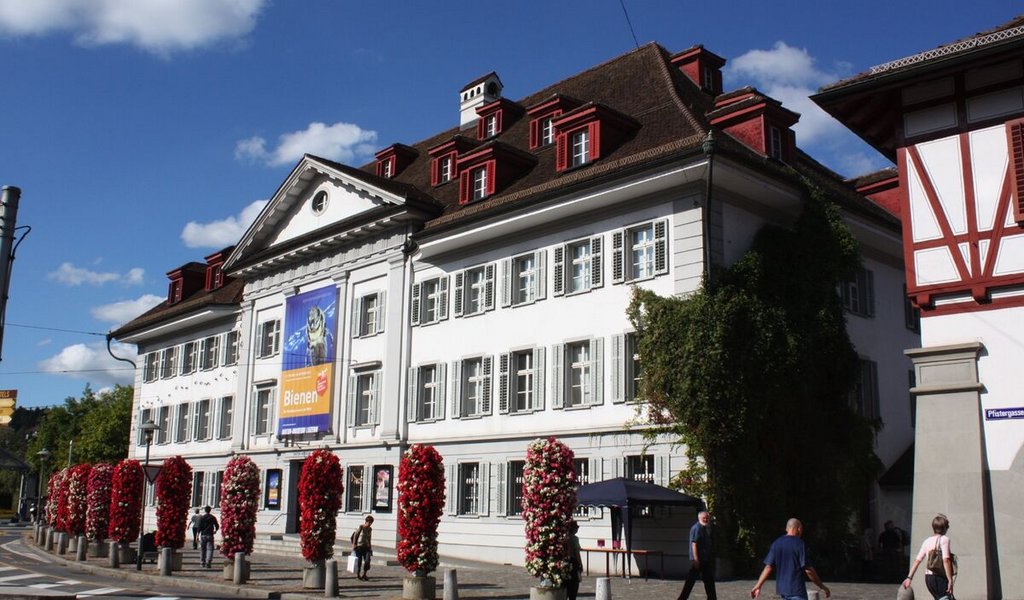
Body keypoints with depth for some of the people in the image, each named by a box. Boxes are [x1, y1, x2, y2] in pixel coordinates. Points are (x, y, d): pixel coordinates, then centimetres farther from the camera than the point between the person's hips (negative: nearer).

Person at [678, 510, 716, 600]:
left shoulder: (707, 528, 15)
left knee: (709, 580, 12)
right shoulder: (697, 528, -14)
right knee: (691, 580, -6)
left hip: (705, 559, 9)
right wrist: (696, 559, -26)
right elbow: (694, 544, -21)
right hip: (698, 560, -9)